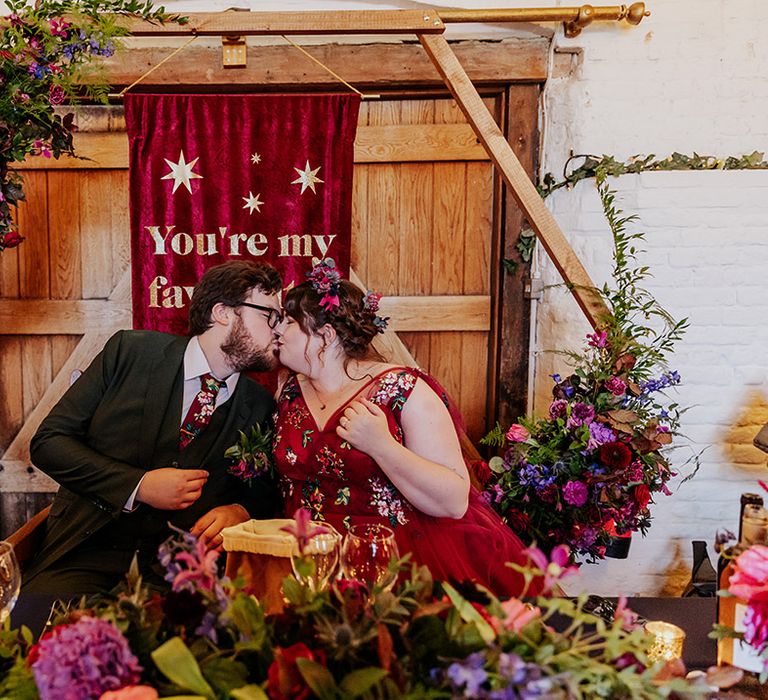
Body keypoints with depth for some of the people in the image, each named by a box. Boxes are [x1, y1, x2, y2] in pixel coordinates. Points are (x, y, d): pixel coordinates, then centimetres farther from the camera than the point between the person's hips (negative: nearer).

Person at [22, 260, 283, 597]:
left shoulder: (259, 407, 5)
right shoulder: (130, 351, -1)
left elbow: (263, 494, 16)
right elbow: (48, 441, -1)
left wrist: (239, 512, -9)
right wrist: (139, 485, -13)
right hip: (89, 551, -2)